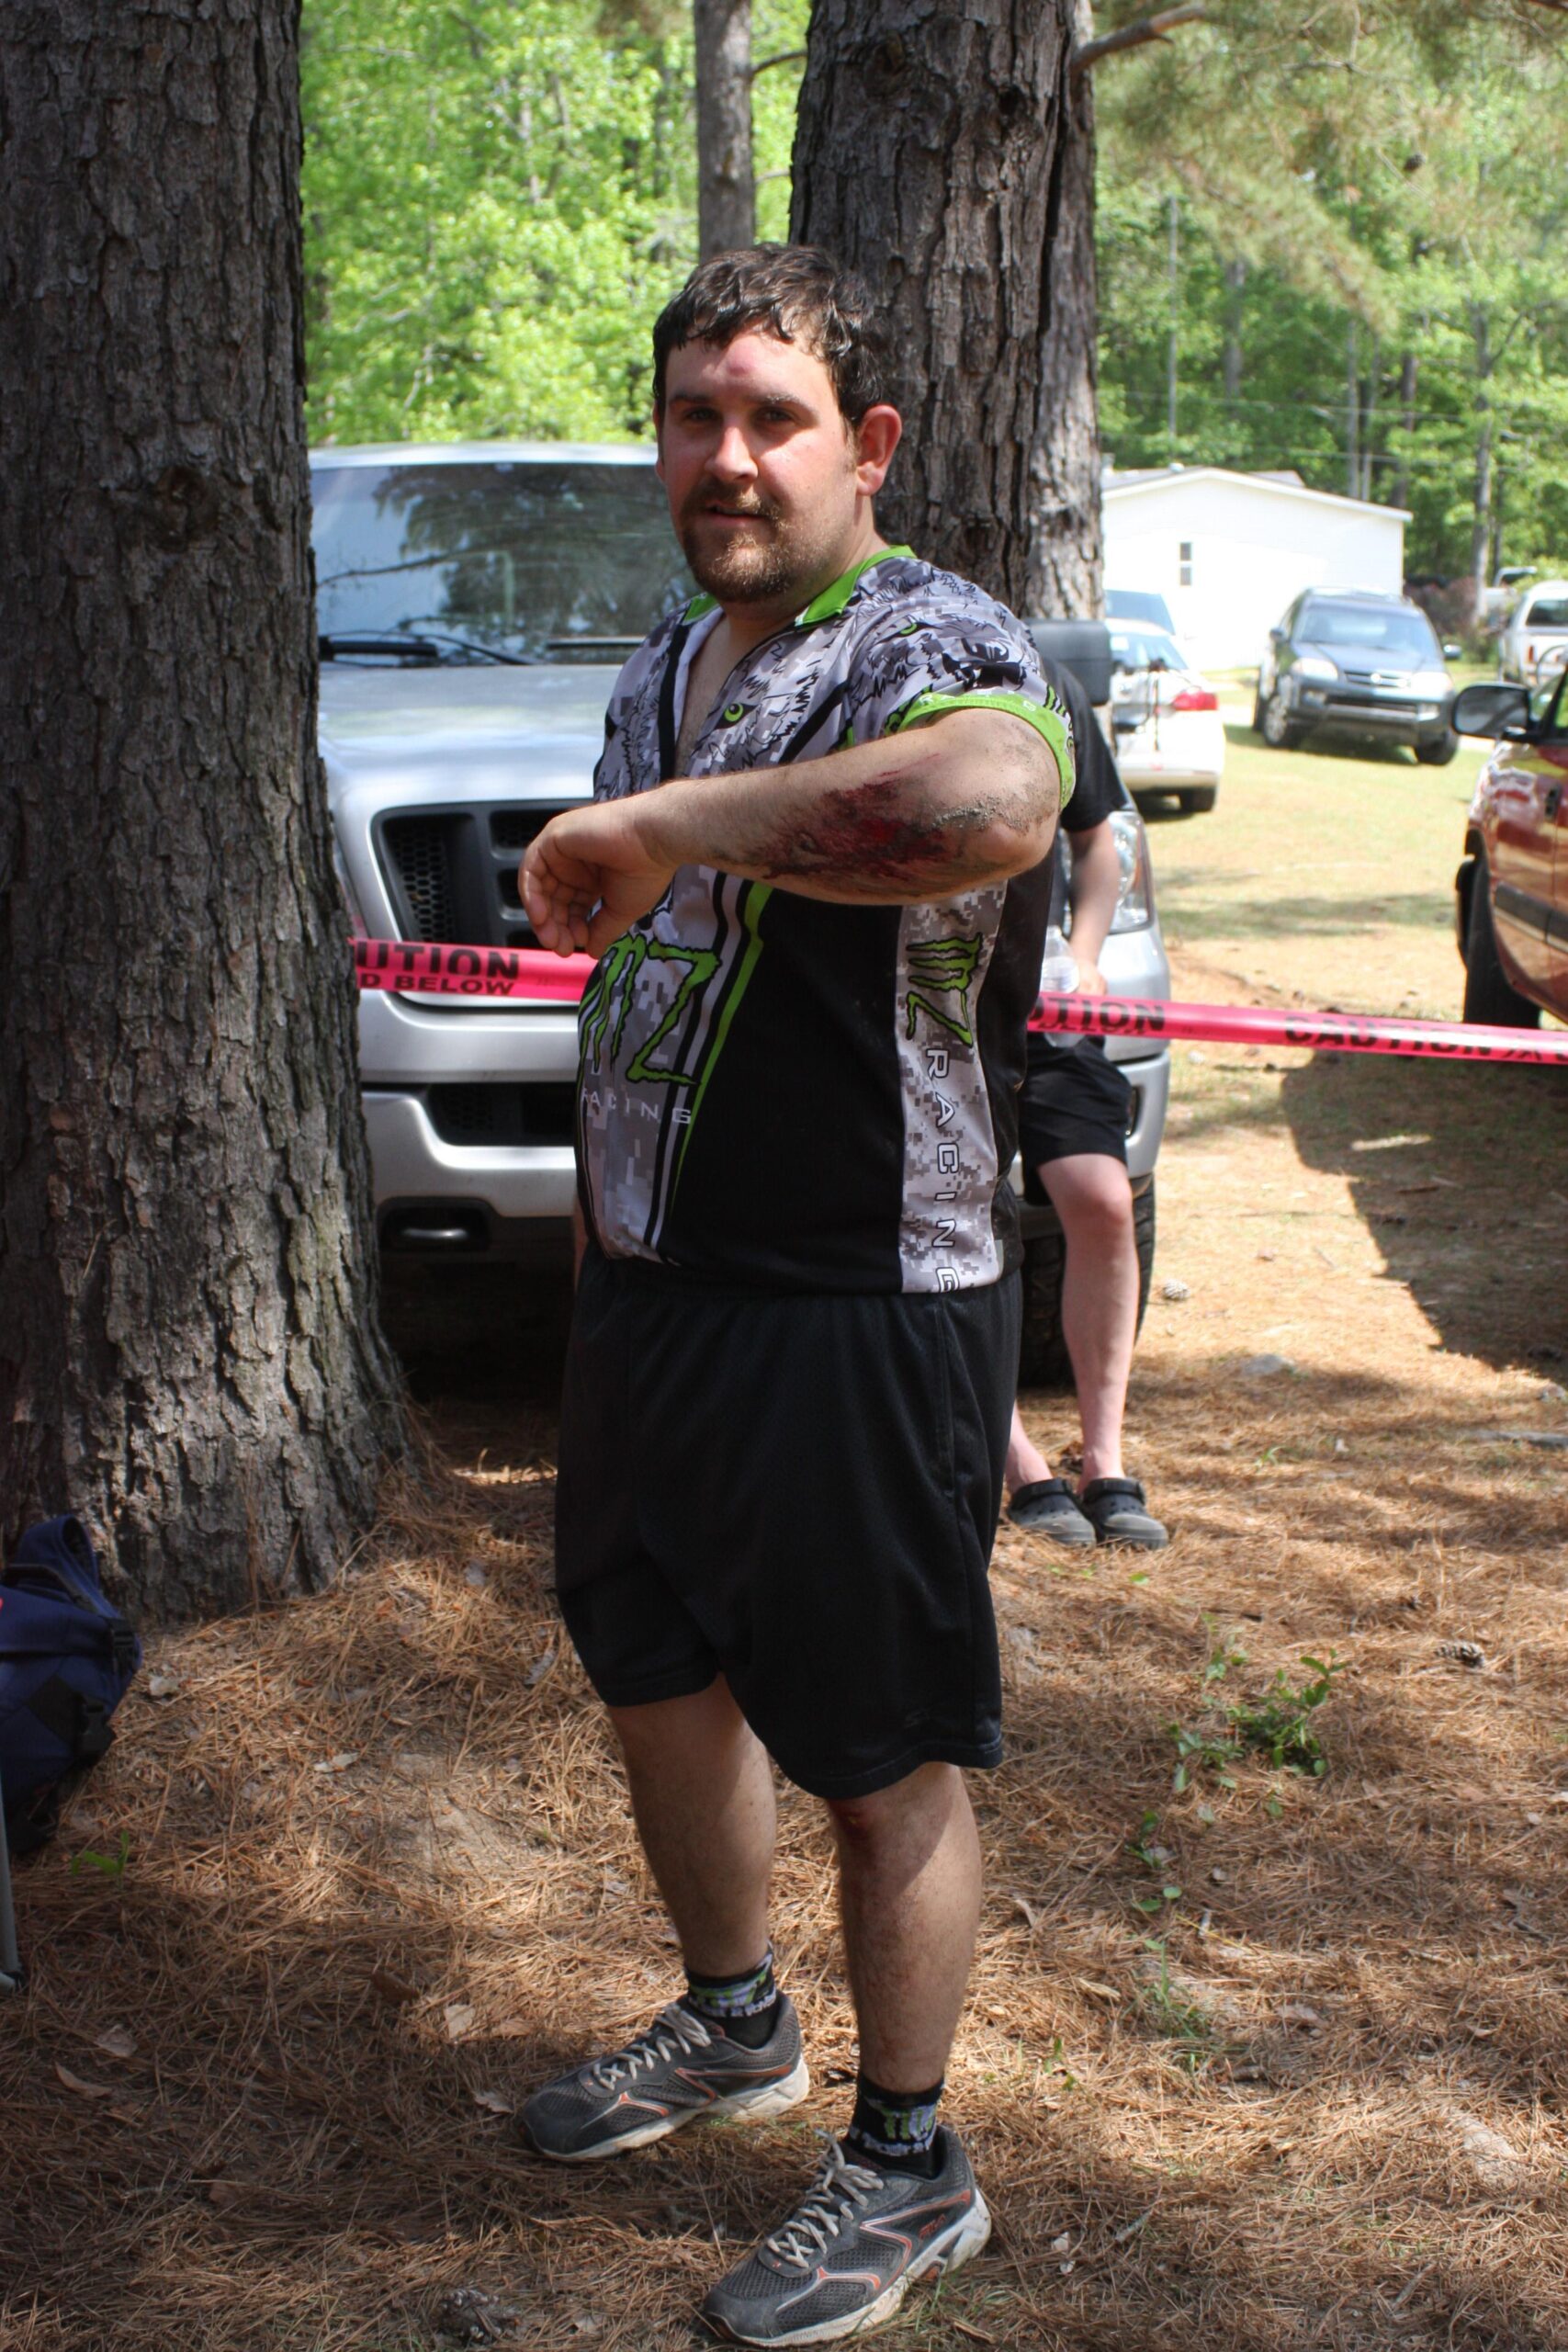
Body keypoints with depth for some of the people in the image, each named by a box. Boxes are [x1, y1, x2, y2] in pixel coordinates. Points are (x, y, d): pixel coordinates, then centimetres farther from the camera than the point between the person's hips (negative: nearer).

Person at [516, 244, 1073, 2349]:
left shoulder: (932, 648, -18)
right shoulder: (664, 674, 11)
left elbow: (992, 801, -44)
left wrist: (661, 820, -34)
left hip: (863, 1317, -9)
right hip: (651, 1286, 9)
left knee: (885, 1754, 4)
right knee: (655, 1666, 22)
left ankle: (909, 2168, 23)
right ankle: (733, 2023, 46)